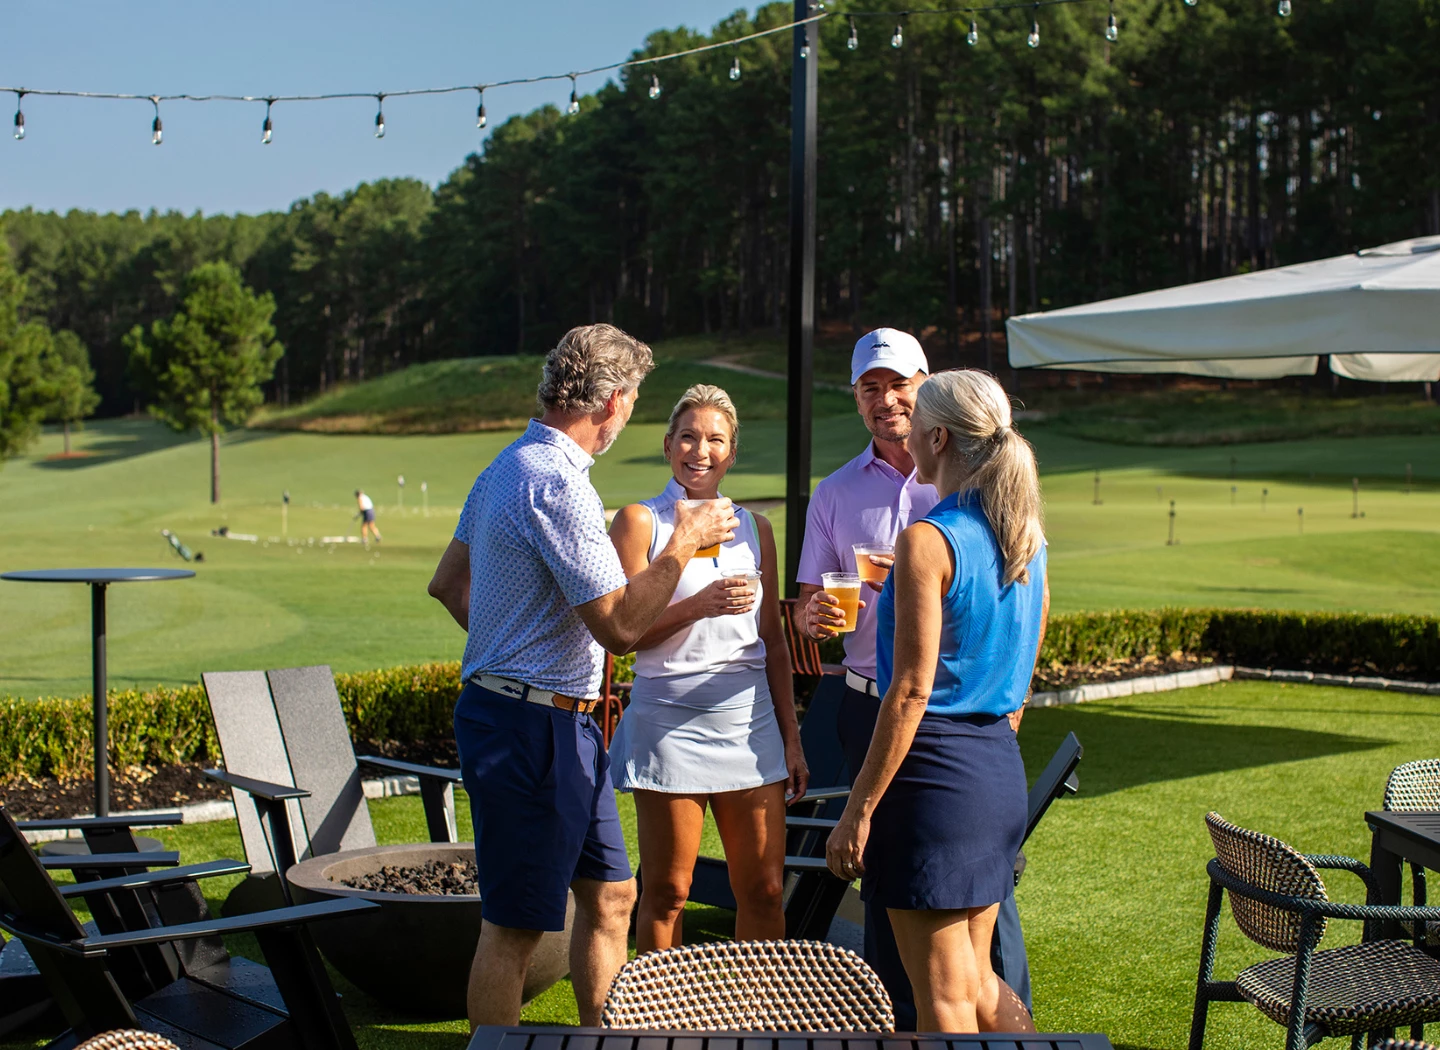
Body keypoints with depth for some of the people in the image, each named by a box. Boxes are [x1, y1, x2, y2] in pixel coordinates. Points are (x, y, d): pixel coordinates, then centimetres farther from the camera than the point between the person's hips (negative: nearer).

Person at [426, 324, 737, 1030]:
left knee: (609, 895, 17)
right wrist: (684, 542, -11)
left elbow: (449, 583, 21)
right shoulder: (557, 485, -20)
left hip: (564, 725, 10)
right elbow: (620, 626, -22)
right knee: (514, 925, -1)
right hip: (533, 727, -10)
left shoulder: (508, 467, 12)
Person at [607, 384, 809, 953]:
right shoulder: (640, 521, 1)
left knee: (764, 890, 5)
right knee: (666, 893, 3)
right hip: (670, 718, -4)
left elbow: (774, 642, 15)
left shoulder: (754, 528, 13)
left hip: (750, 717, 4)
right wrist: (699, 605, -19)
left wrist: (791, 738, 12)